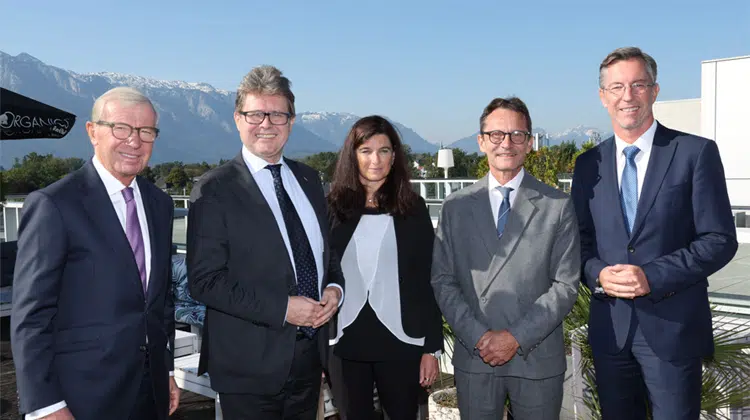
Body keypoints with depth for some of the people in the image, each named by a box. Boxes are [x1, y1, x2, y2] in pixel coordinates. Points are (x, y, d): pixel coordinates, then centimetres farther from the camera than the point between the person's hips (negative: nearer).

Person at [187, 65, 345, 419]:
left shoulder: (308, 180, 9)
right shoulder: (214, 190, -10)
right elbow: (204, 281, -15)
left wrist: (334, 288, -4)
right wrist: (282, 309, -20)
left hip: (310, 357, 6)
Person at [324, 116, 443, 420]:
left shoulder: (413, 208, 1)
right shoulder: (332, 207, 1)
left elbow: (427, 282, 2)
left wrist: (432, 347, -1)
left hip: (401, 342, 0)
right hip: (344, 342, 1)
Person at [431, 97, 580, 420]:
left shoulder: (558, 206, 0)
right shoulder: (456, 207, 4)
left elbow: (565, 285, -4)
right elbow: (443, 281, 1)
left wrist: (517, 337, -12)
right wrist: (477, 336, -10)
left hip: (538, 359, -1)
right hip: (474, 357, 1)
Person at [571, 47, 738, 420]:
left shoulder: (695, 153, -4)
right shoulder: (589, 164, 7)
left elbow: (720, 240, -7)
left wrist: (653, 276, -18)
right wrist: (598, 274, -11)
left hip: (674, 328, -3)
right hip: (609, 329, 4)